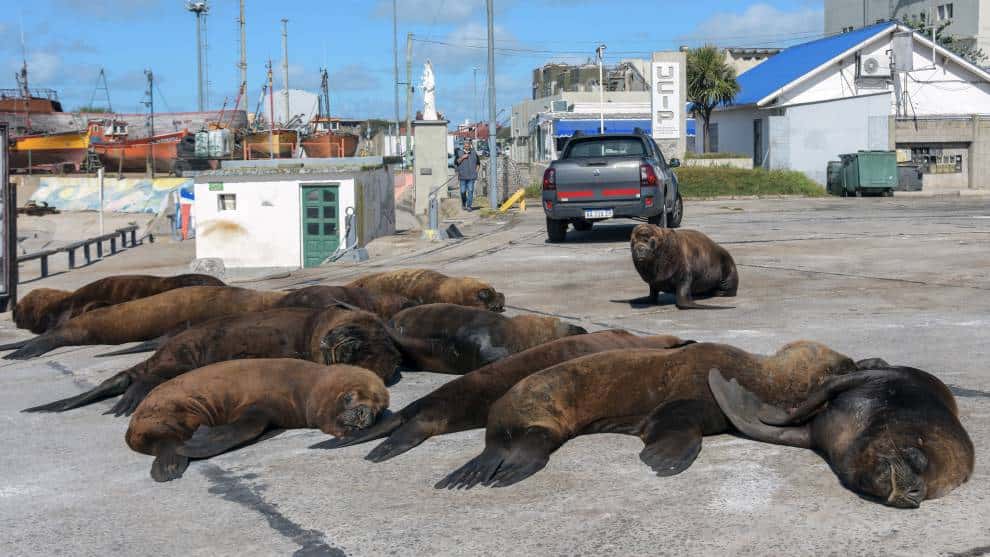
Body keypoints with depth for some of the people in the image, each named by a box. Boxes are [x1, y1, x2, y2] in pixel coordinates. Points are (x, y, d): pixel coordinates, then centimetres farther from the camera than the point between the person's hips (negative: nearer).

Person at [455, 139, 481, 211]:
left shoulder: (474, 153, 6)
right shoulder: (460, 153, 5)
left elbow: (478, 163, 15)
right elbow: (456, 162, -2)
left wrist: (476, 171, 4)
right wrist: (462, 158, -14)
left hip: (471, 176, 0)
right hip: (462, 176, 0)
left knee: (470, 191, -7)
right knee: (463, 191, 2)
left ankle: (469, 206, -5)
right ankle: (463, 205, 21)